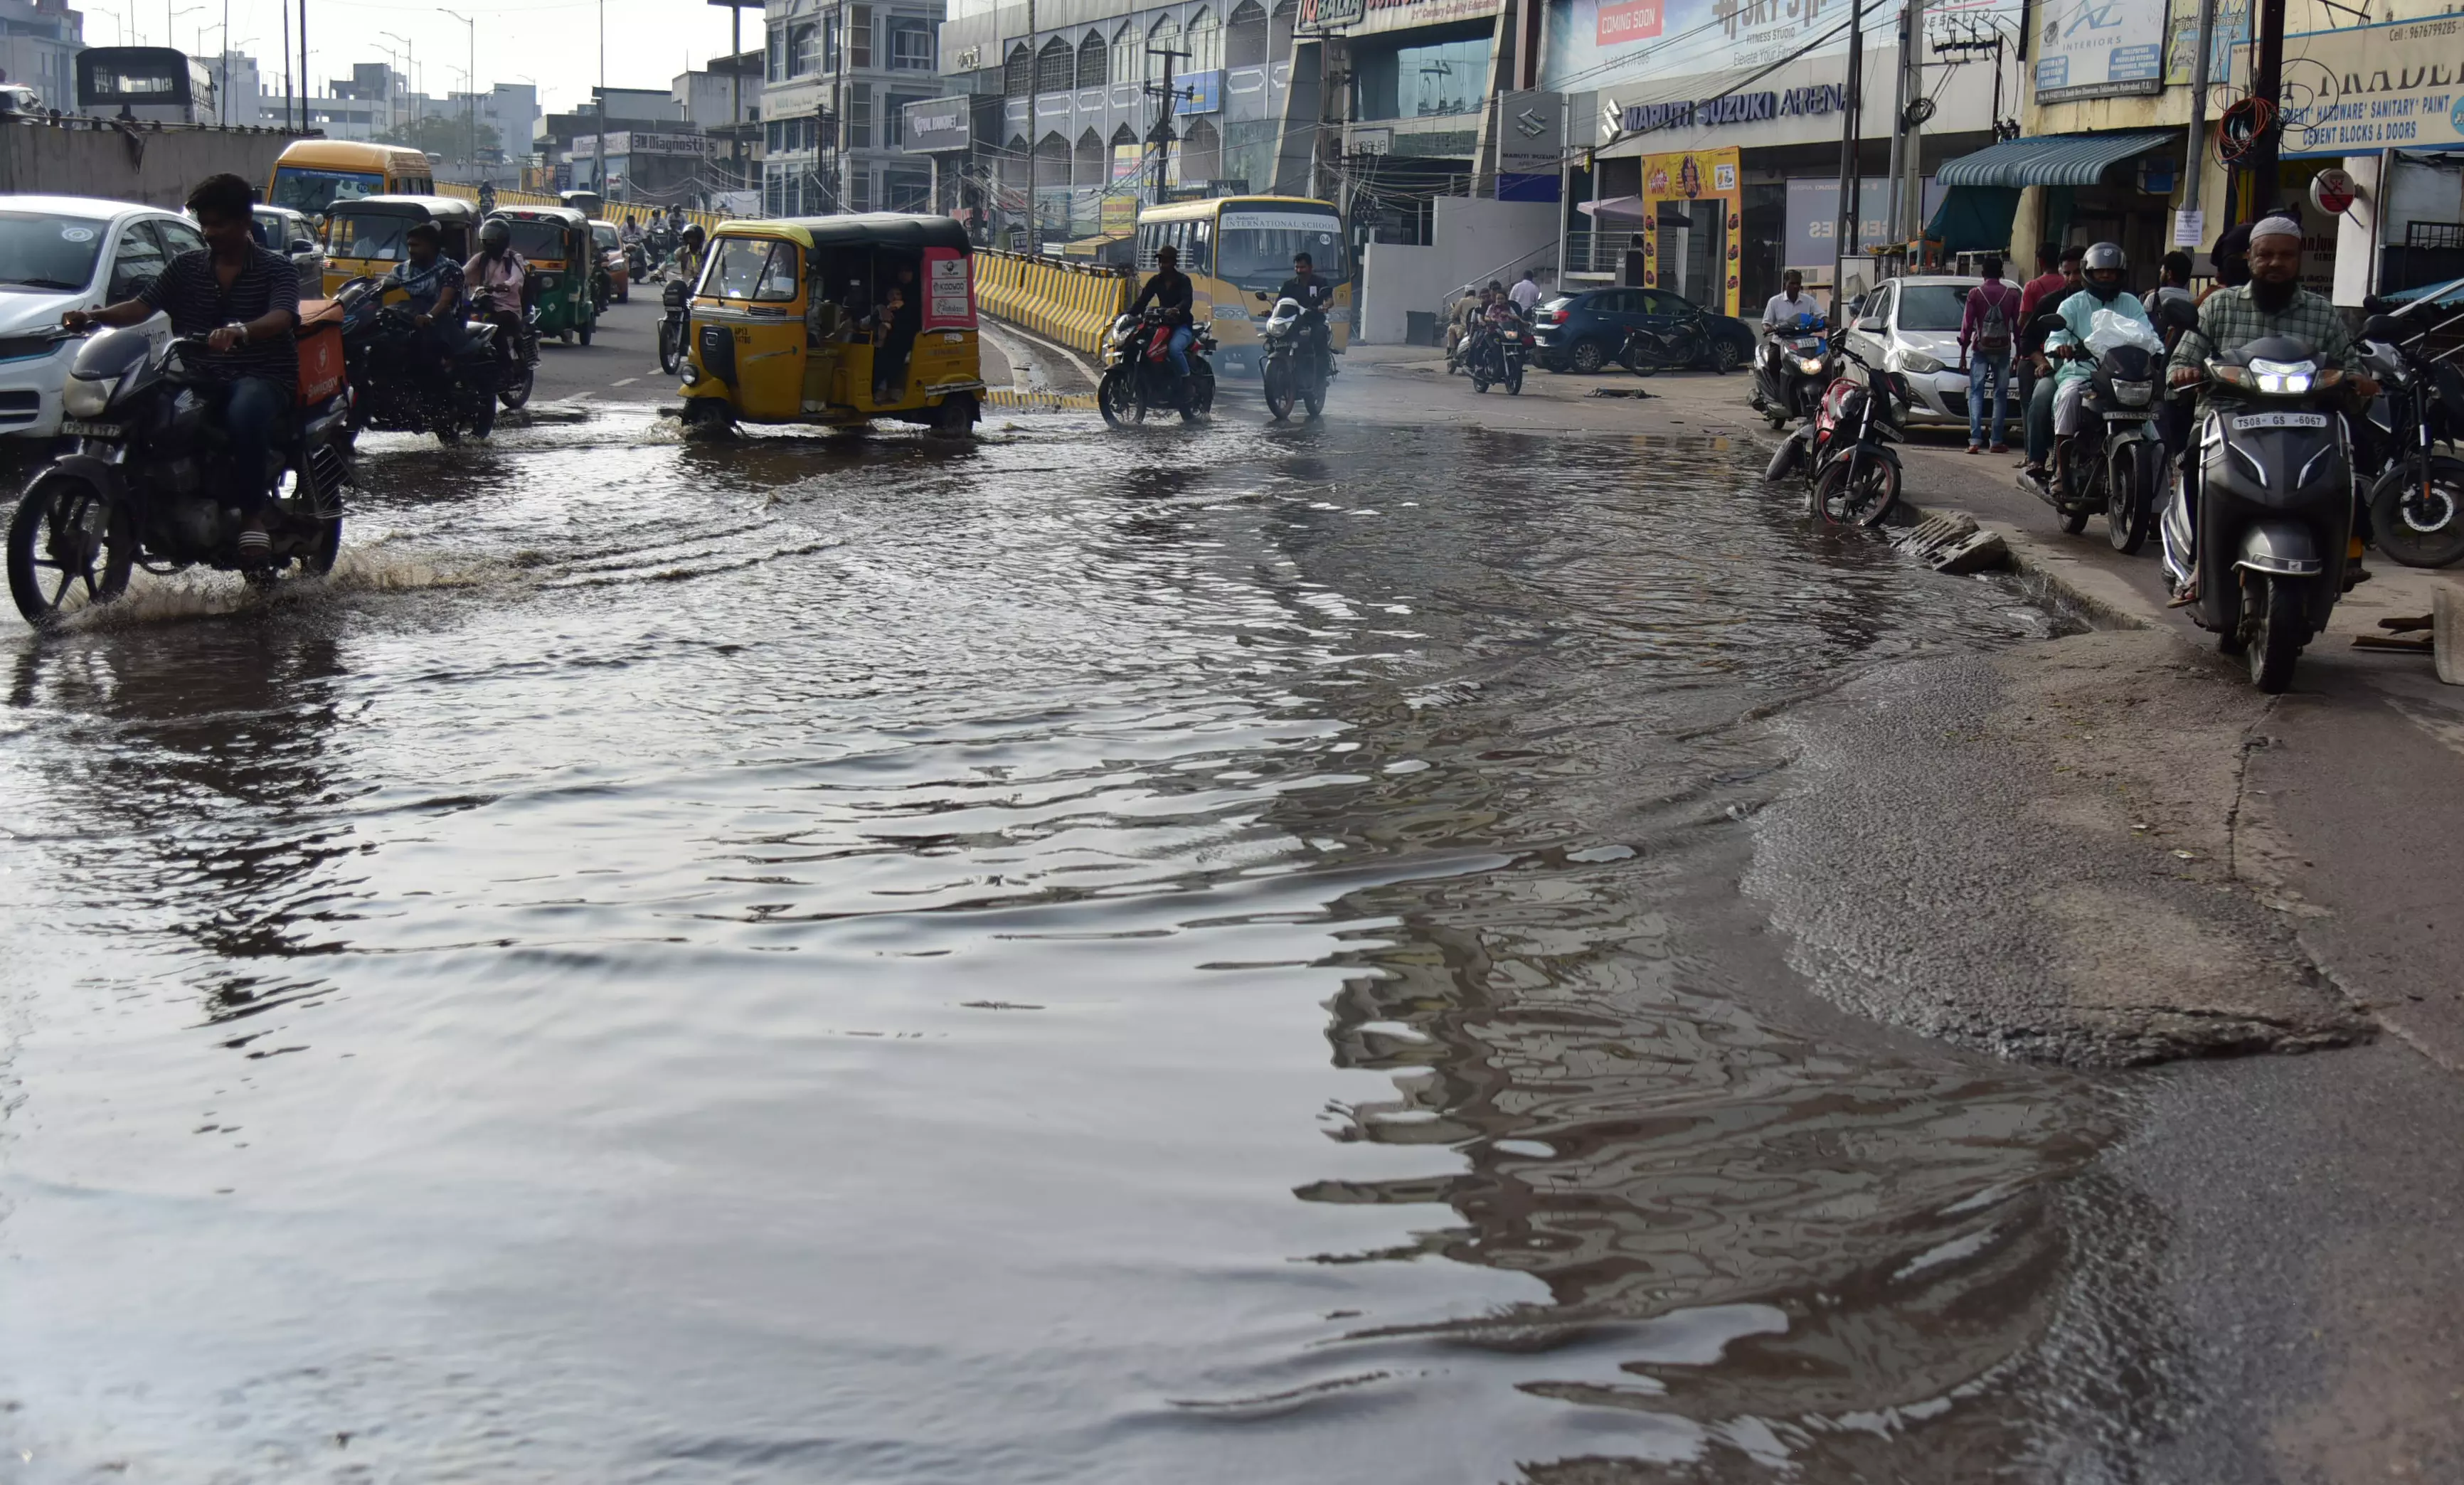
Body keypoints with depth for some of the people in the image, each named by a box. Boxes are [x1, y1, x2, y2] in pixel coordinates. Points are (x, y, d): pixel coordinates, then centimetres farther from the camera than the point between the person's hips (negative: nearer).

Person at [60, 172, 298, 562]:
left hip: (262, 377, -5)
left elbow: (281, 318, -18)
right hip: (199, 378, 5)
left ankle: (252, 514, -29)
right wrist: (92, 316, -14)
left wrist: (240, 331, -39)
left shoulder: (276, 268, 2)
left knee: (246, 412, -40)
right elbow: (142, 306, 5)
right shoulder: (186, 266, 15)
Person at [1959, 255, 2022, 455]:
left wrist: (1963, 351, 4)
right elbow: (2017, 324, 5)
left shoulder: (1975, 293, -2)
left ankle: (1975, 440, -15)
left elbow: (1967, 324, -2)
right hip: (2003, 349, 1)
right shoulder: (2012, 294, 3)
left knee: (1976, 393, -2)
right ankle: (1997, 442, 3)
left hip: (1980, 348, -1)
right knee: (2000, 394, 7)